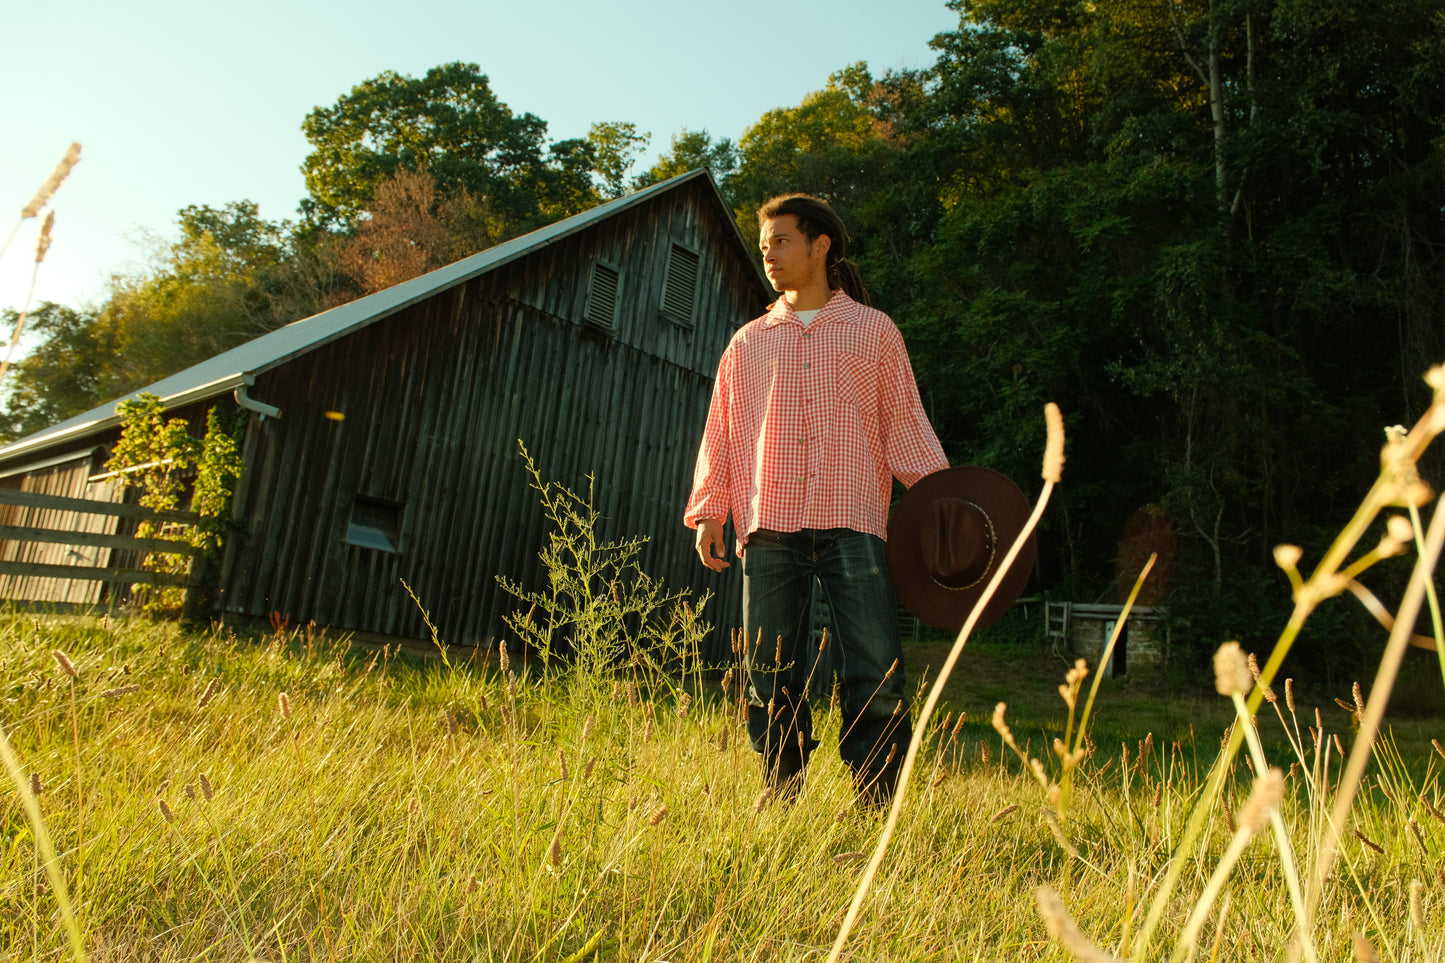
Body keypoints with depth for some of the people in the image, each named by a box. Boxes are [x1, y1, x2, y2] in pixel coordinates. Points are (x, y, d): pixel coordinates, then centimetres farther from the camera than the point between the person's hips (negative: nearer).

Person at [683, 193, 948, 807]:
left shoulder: (873, 330, 14)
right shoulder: (748, 342, 21)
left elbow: (905, 422, 10)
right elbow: (722, 433, 18)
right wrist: (709, 510, 7)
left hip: (853, 524, -2)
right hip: (770, 529, 3)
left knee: (876, 677, -9)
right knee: (771, 680, 4)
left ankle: (876, 813, 3)